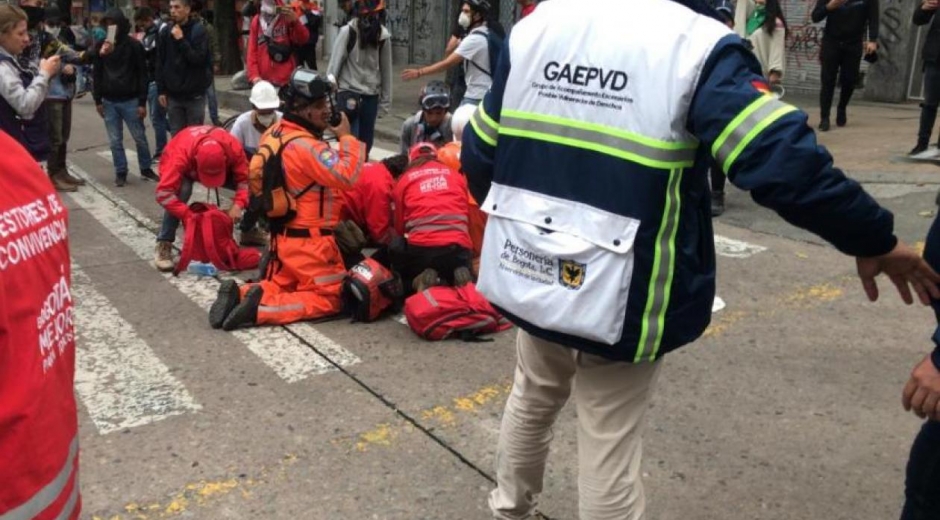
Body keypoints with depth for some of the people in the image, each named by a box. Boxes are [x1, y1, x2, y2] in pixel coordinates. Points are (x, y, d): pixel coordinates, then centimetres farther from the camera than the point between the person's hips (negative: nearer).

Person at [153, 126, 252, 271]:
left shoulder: (233, 147, -38)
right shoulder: (180, 155, -45)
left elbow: (245, 178, -28)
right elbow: (164, 192, -47)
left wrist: (238, 204, -43)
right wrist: (187, 215, -54)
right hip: (185, 170, -3)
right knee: (182, 190, -38)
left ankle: (248, 231, 11)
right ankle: (164, 245, -26)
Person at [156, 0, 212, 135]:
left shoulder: (199, 30, -5)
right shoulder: (165, 32, 5)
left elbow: (199, 58, -16)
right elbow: (160, 64, 8)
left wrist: (181, 39, -19)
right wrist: (161, 91, 5)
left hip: (194, 95, -3)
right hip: (173, 95, 3)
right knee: (176, 136, 7)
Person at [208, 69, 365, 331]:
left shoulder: (274, 133, 5)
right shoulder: (306, 146, -24)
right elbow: (346, 177, -32)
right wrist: (346, 137, -19)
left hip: (283, 236, 9)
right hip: (309, 241, -9)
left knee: (281, 286, 27)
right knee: (331, 298, 3)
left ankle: (240, 295, 0)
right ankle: (261, 308, -12)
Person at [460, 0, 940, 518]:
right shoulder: (697, 44, -13)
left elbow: (479, 154, 7)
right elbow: (784, 159, -22)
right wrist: (874, 239, -7)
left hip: (527, 274, 5)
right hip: (618, 297, -5)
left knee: (531, 400, 29)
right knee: (608, 445, 13)